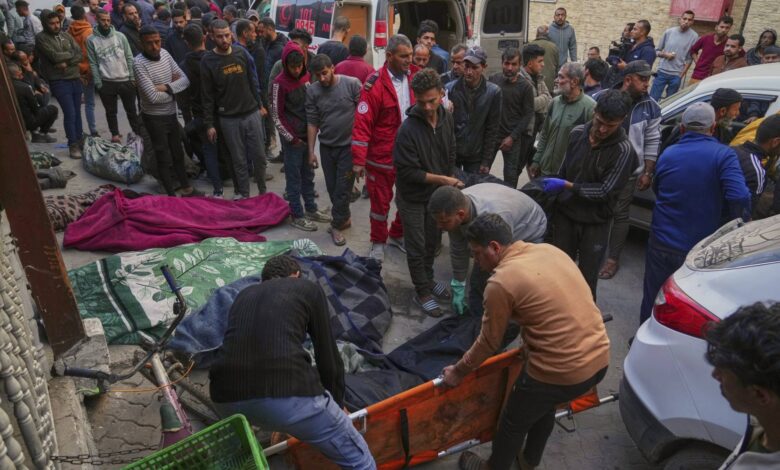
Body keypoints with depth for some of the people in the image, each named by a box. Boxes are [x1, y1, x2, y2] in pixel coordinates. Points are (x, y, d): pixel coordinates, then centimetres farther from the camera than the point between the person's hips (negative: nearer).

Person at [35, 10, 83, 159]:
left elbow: (80, 55, 1)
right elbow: (55, 56, -17)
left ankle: (79, 140, 24)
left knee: (77, 112, 11)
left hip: (75, 78, 5)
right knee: (70, 113, -8)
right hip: (59, 82, -5)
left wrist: (66, 63, -14)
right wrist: (70, 54, -2)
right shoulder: (41, 38, -5)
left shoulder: (65, 35, 10)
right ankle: (73, 145, 0)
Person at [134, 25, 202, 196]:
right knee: (164, 158, 6)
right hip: (154, 118, -6)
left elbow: (185, 79, -3)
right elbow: (153, 97, -26)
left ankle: (186, 189, 33)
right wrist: (173, 88, -10)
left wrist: (166, 87, -19)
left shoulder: (165, 54, -2)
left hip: (172, 114, 6)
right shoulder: (139, 63, -21)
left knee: (178, 153, 18)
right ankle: (172, 195, 19)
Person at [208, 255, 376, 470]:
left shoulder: (244, 295, 31)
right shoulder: (308, 288, 19)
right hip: (288, 392, -4)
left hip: (226, 397, 5)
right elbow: (328, 357, 19)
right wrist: (337, 403, 38)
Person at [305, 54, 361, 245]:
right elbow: (312, 123, 2)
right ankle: (344, 217, 32)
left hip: (349, 145, -4)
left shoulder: (352, 84, -12)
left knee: (342, 188, 0)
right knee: (332, 187, 12)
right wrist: (311, 151, 2)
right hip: (326, 146, 4)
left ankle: (337, 224, 15)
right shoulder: (312, 91, -2)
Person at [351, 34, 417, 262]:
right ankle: (378, 242, 29)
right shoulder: (374, 83, -16)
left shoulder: (415, 77, 0)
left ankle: (398, 235, 39)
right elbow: (362, 123, -17)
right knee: (380, 201, 10)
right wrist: (358, 160, -19)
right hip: (382, 155, -5)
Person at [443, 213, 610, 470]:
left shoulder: (500, 283, -15)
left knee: (513, 423, 19)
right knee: (544, 406, 32)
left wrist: (458, 371, 12)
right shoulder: (550, 250, 6)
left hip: (561, 371, -7)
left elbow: (489, 343, -4)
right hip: (599, 359, 8)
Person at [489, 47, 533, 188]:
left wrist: (512, 137, -10)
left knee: (511, 176, 5)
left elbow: (528, 115, -4)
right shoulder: (493, 79, 2)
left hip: (512, 137, -2)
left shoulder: (525, 86, -5)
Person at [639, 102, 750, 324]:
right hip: (700, 249, -2)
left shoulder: (667, 154, 1)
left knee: (653, 302, 15)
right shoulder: (723, 155, -11)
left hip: (662, 244, 3)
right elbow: (739, 198, -22)